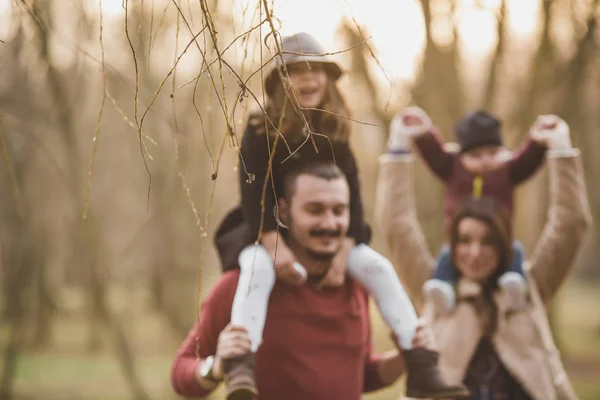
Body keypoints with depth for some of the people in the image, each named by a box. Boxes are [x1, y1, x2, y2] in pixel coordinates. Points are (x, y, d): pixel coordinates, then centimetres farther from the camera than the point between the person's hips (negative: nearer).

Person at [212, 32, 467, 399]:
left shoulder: (334, 135, 1)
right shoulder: (261, 131, -10)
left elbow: (351, 197, -6)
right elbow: (255, 193, -18)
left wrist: (342, 254, -19)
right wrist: (277, 248, -31)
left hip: (322, 233, 4)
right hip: (262, 232, -4)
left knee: (378, 266, -16)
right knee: (258, 268, -38)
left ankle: (421, 369, -15)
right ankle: (239, 368, -52)